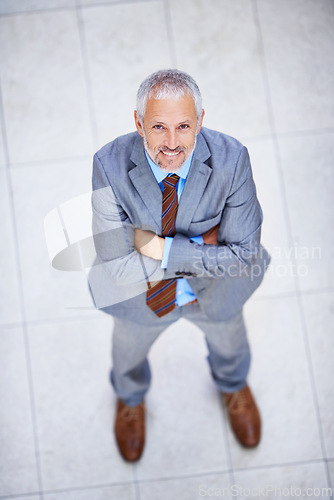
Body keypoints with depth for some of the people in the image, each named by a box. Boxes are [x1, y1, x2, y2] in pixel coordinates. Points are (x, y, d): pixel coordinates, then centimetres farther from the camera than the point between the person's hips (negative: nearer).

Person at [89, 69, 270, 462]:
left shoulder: (231, 159, -34)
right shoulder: (110, 165, -34)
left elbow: (244, 254, -28)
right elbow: (119, 265, -30)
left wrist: (163, 249, -34)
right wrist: (200, 248, -32)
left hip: (217, 290, 1)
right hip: (139, 294, 0)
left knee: (228, 342, 33)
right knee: (129, 352, 32)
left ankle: (233, 386, 74)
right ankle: (130, 399, 72)